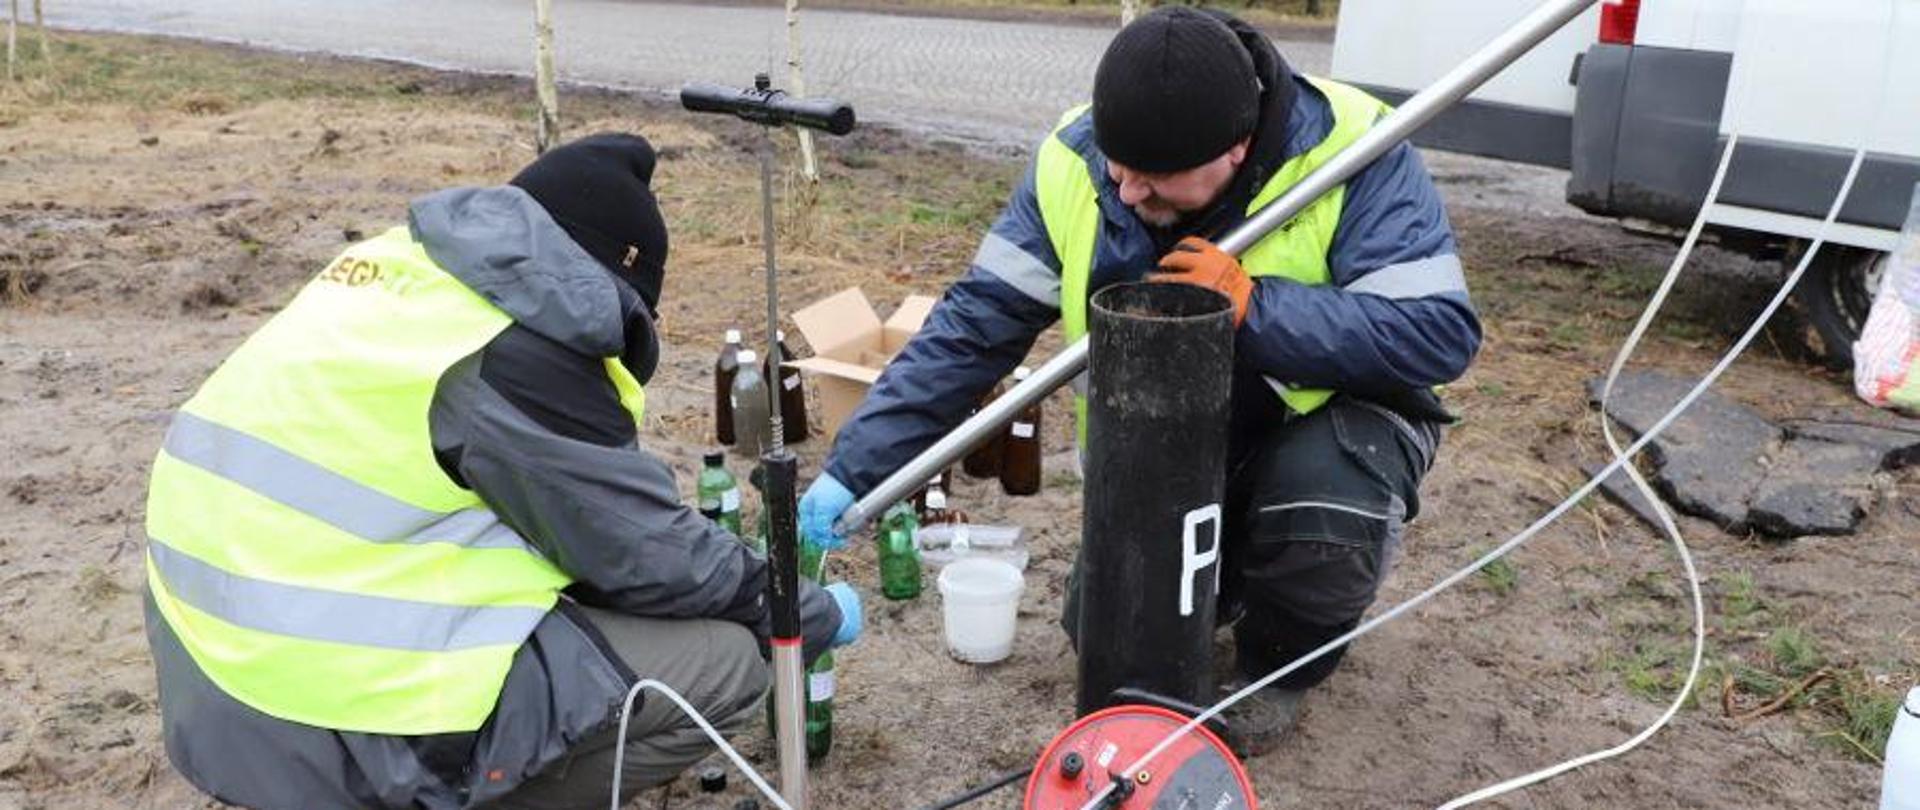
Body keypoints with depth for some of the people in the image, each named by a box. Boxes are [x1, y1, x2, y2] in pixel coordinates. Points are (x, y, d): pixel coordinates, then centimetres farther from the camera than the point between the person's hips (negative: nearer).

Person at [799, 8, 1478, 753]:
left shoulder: (1349, 150, -27)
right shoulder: (1076, 162, -18)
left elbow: (1441, 331, -31)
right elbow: (974, 326, -17)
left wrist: (1253, 306, -40)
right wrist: (854, 469, -23)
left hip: (1331, 412, -2)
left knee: (1324, 515, -34)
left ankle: (1280, 664, 1)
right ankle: (1233, 573, 28)